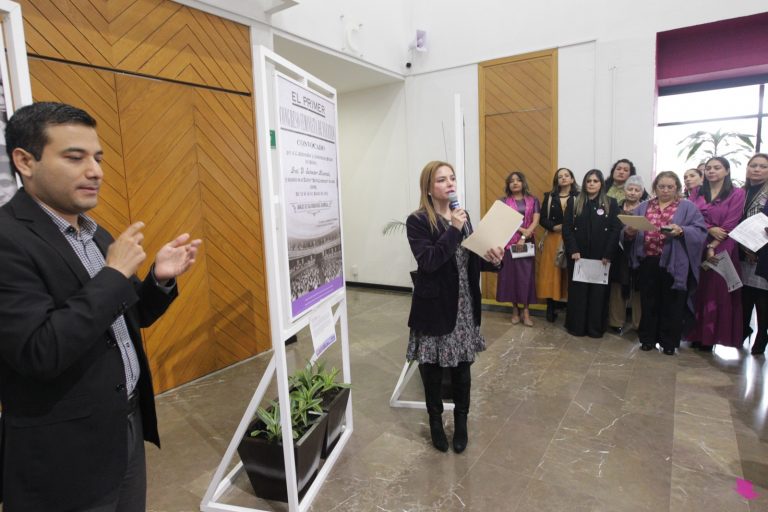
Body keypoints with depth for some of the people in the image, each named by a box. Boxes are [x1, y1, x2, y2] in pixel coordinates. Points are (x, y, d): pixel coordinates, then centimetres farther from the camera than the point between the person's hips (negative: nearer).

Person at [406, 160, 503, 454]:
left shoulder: (462, 216, 9)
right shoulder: (417, 221, -11)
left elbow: (471, 260, 12)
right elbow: (428, 261, -23)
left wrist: (491, 260, -9)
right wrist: (454, 230, -24)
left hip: (464, 305, 5)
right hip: (434, 306, -5)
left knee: (462, 366, 11)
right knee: (432, 367, 10)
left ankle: (461, 422, 32)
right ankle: (435, 421, 33)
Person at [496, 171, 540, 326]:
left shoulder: (533, 201, 7)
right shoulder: (503, 201, 5)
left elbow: (536, 221, -2)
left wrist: (524, 237, -13)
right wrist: (521, 229, -15)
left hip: (527, 243, 0)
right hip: (509, 242, 0)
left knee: (526, 274, -1)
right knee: (510, 273, 2)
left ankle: (526, 310, 5)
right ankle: (515, 309, 13)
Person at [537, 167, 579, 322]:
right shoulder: (549, 197, 7)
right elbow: (543, 219, 3)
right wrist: (554, 227, -12)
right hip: (553, 239, 2)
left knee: (570, 273, 2)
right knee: (551, 273, 1)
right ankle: (551, 308, 9)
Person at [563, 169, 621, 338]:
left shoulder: (611, 203, 5)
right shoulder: (573, 202, 5)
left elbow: (616, 230, -2)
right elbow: (566, 228, -1)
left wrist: (608, 254, -11)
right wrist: (573, 250, -12)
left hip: (601, 256, 0)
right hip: (578, 255, 0)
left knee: (598, 291, 5)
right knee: (577, 291, 5)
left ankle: (596, 328, 16)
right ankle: (576, 326, 15)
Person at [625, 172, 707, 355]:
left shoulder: (688, 207, 4)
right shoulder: (643, 207, 13)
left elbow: (700, 231, -5)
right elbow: (629, 230, 8)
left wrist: (681, 231, -22)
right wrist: (629, 232, -14)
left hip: (674, 264, -2)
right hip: (648, 262, 3)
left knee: (671, 304, 6)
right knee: (649, 302, 10)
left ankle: (669, 341, 19)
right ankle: (648, 338, 23)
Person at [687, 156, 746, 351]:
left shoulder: (737, 194, 1)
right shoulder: (696, 192, 12)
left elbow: (729, 225, -7)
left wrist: (713, 247, -14)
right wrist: (710, 229, -15)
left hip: (722, 250, -3)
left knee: (717, 292, 1)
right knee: (697, 292, 5)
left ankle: (710, 337, 9)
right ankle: (696, 334, 12)